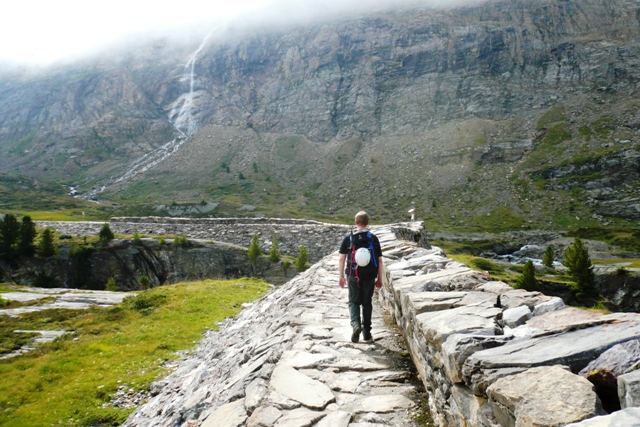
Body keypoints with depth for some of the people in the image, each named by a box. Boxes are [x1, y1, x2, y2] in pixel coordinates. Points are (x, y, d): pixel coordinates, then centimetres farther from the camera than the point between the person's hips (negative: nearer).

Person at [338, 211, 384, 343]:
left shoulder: (348, 238, -1)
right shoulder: (373, 238, -1)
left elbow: (342, 259, -1)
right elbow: (379, 261, -1)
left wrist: (342, 277, 8)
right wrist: (379, 279, 8)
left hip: (353, 276, -1)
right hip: (369, 277, 1)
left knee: (354, 301, 12)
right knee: (367, 303, 14)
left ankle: (355, 324, -13)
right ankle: (367, 333, 19)